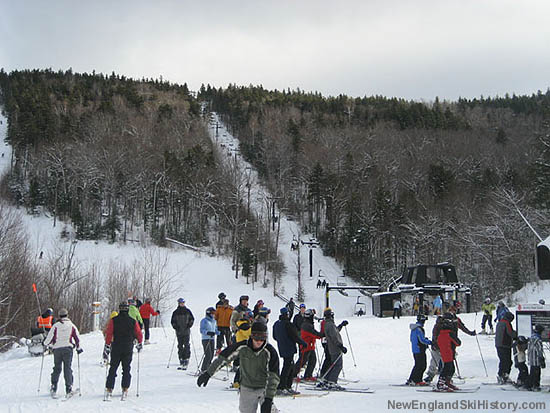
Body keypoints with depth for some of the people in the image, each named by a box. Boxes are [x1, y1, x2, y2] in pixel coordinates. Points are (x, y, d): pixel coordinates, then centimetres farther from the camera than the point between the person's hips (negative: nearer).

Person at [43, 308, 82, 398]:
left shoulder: (55, 326, -1)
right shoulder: (72, 326, 2)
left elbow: (49, 337, -2)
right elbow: (77, 338, 6)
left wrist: (46, 344, 18)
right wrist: (78, 348, 20)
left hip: (57, 349, 0)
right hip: (68, 349, 0)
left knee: (57, 368, 13)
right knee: (67, 368, 2)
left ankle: (53, 387, 7)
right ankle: (68, 389, -4)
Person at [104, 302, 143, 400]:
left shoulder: (113, 320, -5)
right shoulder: (133, 321, -2)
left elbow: (108, 334, -7)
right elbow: (139, 335, 4)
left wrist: (107, 346, 2)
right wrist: (139, 344, 20)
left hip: (116, 349, 0)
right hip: (128, 349, 0)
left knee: (112, 370, 6)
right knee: (126, 370, 8)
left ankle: (109, 389, 1)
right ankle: (125, 390, 4)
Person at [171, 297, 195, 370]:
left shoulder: (187, 311, 4)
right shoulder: (175, 312, 4)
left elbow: (192, 319, 11)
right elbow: (172, 321, 9)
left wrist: (189, 325, -4)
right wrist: (175, 327, -6)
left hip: (186, 331, -1)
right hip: (179, 331, 1)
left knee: (186, 345, -7)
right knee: (180, 346, 3)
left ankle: (186, 359, -6)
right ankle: (181, 359, 8)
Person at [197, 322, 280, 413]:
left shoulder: (270, 352, -18)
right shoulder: (242, 347, -14)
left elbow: (273, 377, -19)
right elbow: (223, 358, -2)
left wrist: (269, 398, -29)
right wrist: (208, 373, 2)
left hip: (265, 388, -2)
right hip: (247, 388, 2)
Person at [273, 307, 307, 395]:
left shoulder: (276, 324, 10)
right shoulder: (288, 324, -17)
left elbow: (274, 337, 19)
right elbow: (295, 336, -15)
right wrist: (304, 343, -2)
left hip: (282, 349, 9)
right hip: (289, 350, -9)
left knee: (292, 368, 16)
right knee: (287, 367, -6)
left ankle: (288, 387, 17)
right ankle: (280, 388, -7)